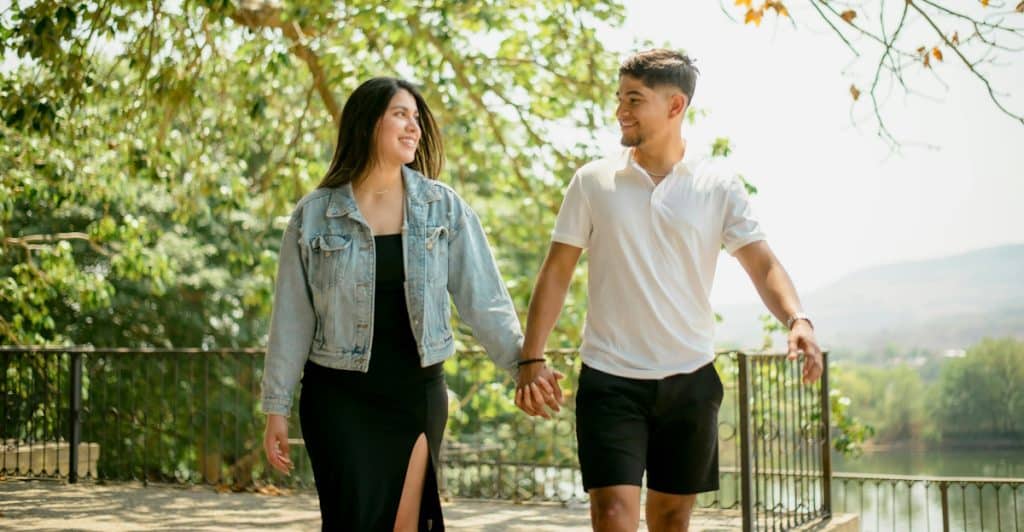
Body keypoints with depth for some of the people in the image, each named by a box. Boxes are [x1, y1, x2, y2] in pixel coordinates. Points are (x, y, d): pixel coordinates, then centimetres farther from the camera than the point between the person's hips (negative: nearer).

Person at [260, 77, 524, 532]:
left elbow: (483, 298, -1)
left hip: (417, 392, 2)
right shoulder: (313, 215, -3)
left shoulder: (443, 208, 0)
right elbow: (292, 318, 0)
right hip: (339, 397, -1)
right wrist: (276, 408, 1)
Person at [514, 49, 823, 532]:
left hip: (689, 379, 1)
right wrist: (532, 360, -4)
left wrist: (797, 319, -25)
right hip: (610, 378, -1)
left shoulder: (719, 187, 0)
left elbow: (762, 264, -6)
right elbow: (557, 272, 3)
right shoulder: (592, 182, 1)